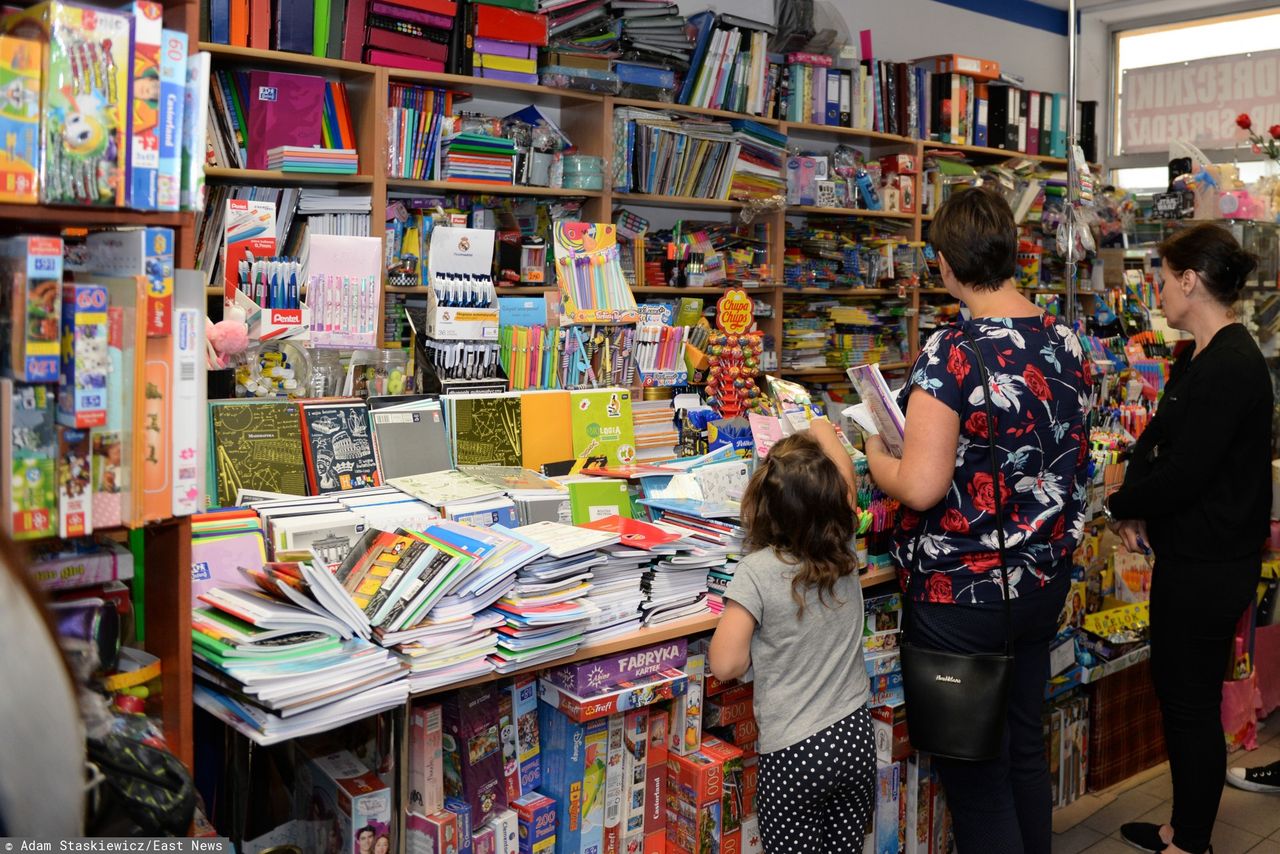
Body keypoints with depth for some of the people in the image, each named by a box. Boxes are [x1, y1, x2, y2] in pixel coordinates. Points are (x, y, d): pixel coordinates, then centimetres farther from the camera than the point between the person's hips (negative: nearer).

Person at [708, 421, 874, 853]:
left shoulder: (757, 571, -17)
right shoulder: (843, 550, -4)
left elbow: (726, 664, -17)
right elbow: (845, 478, 15)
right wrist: (824, 433, 32)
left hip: (794, 753, -5)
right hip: (856, 737, 5)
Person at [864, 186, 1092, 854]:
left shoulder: (951, 354, -22)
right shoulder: (1065, 343, 0)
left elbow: (920, 489, -26)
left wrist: (875, 455, -6)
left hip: (963, 597, -7)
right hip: (1045, 581, 7)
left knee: (974, 771, 8)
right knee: (1026, 745, 22)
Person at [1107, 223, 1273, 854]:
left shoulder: (1230, 368, -22)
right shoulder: (1199, 358, 10)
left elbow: (1183, 473, -23)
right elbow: (1157, 442, 13)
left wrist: (1121, 507, -7)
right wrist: (1136, 510, -1)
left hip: (1209, 565, -10)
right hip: (1188, 555, 10)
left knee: (1192, 699, 4)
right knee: (1175, 687, 19)